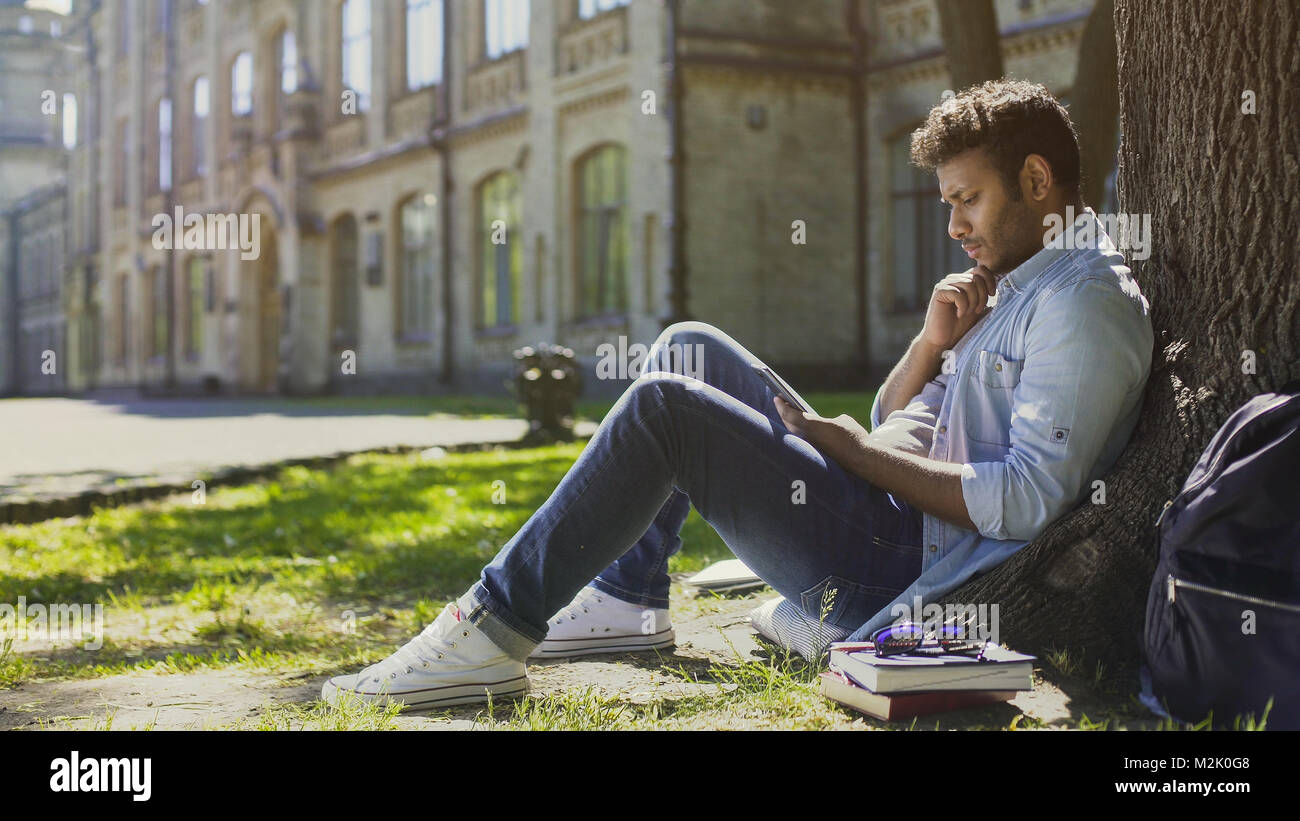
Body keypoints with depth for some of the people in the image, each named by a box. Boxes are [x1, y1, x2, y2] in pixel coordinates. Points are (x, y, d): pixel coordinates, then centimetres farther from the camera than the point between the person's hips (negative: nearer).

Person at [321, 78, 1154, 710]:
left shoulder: (1086, 299, -12)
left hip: (901, 570, -10)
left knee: (663, 406, -21)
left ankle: (494, 630, -15)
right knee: (691, 349, 11)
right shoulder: (1016, 290, 21)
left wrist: (856, 452, -15)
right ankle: (628, 599, 9)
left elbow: (1028, 500, -24)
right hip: (883, 525, 10)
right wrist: (934, 344, 3)